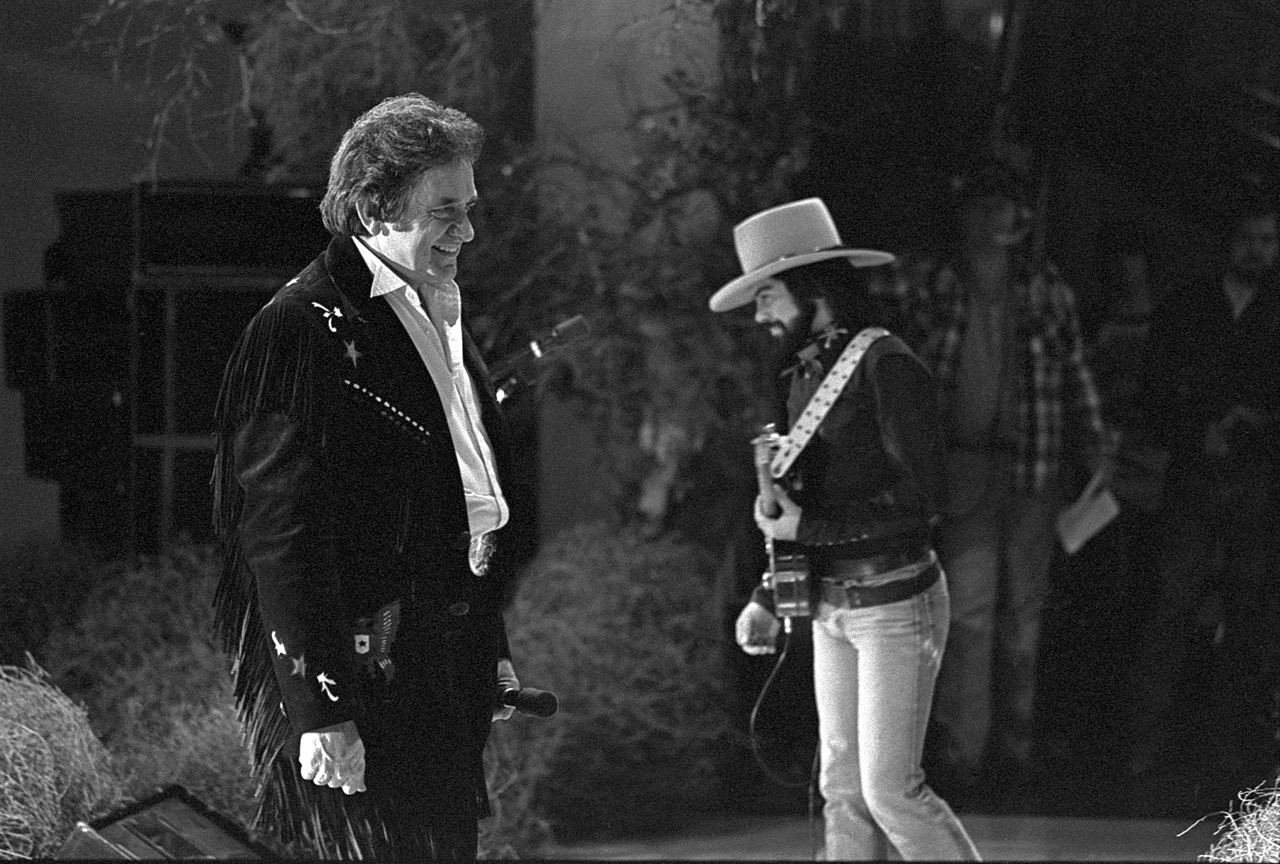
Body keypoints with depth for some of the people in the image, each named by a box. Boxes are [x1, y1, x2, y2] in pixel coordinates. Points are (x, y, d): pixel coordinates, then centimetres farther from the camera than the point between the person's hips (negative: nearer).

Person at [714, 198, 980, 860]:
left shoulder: (887, 366, -14)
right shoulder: (807, 374, 11)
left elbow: (919, 499, -21)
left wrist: (810, 528, -20)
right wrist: (766, 599, 11)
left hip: (894, 602, -8)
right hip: (832, 606, 8)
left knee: (890, 788, -8)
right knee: (843, 788, 8)